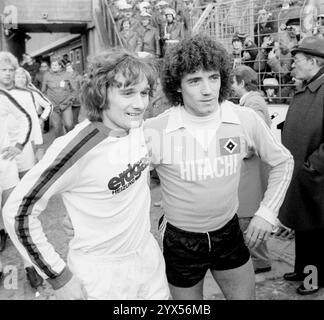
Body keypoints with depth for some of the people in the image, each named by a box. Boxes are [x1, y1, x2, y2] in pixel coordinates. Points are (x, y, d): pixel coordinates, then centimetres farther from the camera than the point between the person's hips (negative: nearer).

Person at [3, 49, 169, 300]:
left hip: (150, 258, 6)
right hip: (101, 274, -5)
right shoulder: (76, 148, -26)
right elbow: (18, 211, -20)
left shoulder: (138, 127, -8)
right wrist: (59, 277, -18)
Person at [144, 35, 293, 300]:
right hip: (180, 240, -2)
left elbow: (283, 161, 3)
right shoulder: (154, 131, -20)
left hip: (229, 233, 2)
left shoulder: (247, 121, -12)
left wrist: (267, 212, -3)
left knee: (245, 295, 18)